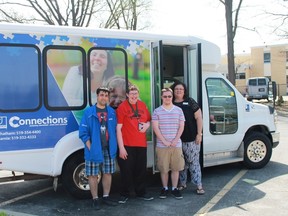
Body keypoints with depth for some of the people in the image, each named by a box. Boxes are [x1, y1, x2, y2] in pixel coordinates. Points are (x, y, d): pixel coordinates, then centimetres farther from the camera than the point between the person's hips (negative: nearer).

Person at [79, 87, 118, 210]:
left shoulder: (112, 112, 6)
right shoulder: (89, 112, -4)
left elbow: (115, 130, 8)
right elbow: (83, 132, -5)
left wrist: (114, 146, 0)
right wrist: (90, 147, -11)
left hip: (109, 149, 3)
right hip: (94, 149, -3)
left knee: (108, 173, 11)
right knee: (93, 175, 3)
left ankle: (106, 197, 25)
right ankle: (95, 199, 16)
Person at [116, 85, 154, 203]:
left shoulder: (143, 105, 9)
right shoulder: (122, 107, -8)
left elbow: (149, 119, 22)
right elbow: (118, 128, -11)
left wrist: (147, 124, -4)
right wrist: (121, 147, -15)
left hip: (141, 144, 5)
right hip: (127, 145, -5)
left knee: (141, 170, 12)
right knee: (126, 170, 2)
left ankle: (141, 192, 27)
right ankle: (124, 194, 18)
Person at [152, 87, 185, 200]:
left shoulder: (178, 110, 7)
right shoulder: (157, 111, 0)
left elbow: (181, 126, 5)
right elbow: (155, 128, -5)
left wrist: (175, 140, -7)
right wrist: (164, 141, -12)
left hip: (176, 145, 2)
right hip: (162, 145, -1)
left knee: (176, 168, 5)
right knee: (163, 168, 4)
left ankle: (174, 188, 18)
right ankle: (164, 188, 19)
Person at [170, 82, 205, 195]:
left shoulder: (190, 102, 2)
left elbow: (198, 118, 0)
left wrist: (199, 134, -6)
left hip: (191, 139, -2)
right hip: (177, 139, 3)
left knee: (194, 162, 0)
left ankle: (199, 186, 5)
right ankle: (182, 183, 24)